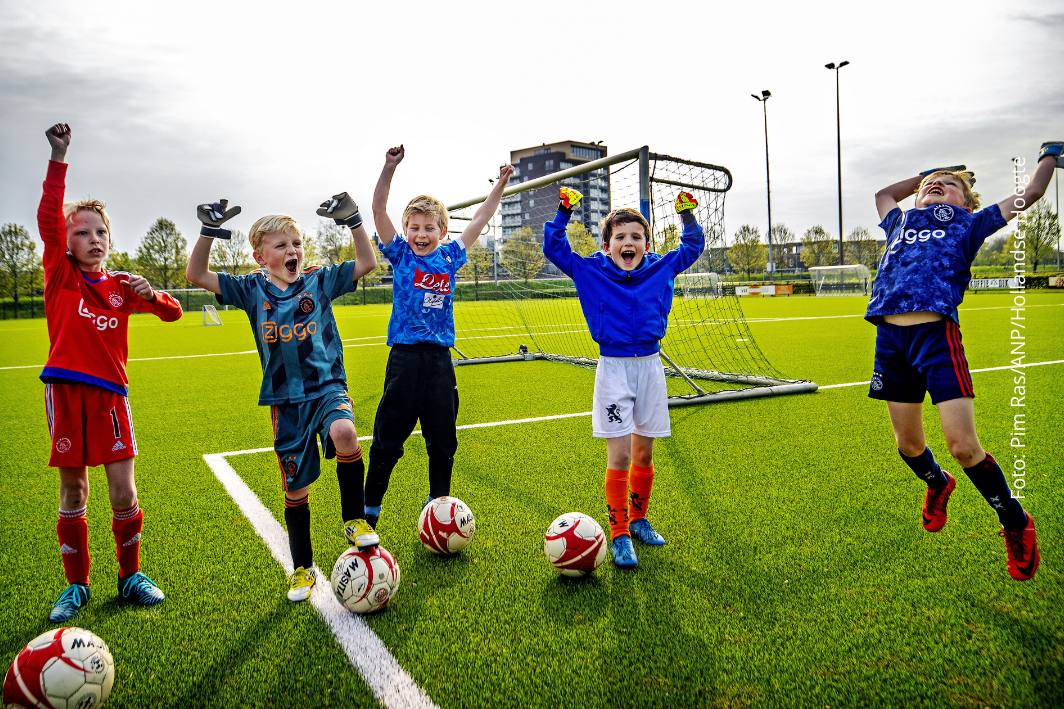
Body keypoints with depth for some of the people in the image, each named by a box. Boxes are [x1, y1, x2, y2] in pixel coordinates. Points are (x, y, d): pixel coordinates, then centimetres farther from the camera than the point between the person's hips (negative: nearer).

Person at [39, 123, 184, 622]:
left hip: (110, 391, 2)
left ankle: (131, 576, 19)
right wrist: (58, 160, -20)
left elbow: (172, 313, 10)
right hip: (66, 389, -1)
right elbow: (48, 218, -13)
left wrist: (151, 294, -11)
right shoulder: (61, 273, 1)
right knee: (72, 493, 6)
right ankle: (76, 585, 21)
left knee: (124, 492, 1)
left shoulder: (120, 284, 8)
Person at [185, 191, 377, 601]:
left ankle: (355, 521, -14)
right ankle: (303, 568, 28)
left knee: (344, 433, -36)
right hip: (285, 401, 2)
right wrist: (209, 232, -8)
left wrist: (352, 221, -8)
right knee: (295, 491, 8)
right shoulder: (252, 290, 3)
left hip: (327, 387, -1)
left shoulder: (319, 281, 1)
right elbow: (196, 276, 1)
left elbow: (367, 263, -1)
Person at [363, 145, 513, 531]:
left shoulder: (450, 256, 7)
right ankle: (369, 508, 18)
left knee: (443, 440, 11)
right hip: (405, 357, -3)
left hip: (440, 358, 3)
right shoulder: (400, 254, 0)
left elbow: (479, 219, 16)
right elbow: (379, 209, -9)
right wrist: (390, 166, -18)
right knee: (388, 438, 3)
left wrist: (501, 184, 17)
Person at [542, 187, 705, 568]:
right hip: (613, 368, -3)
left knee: (644, 454, 12)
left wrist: (687, 215, 11)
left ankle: (638, 519, 31)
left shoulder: (661, 268, 5)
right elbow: (554, 248, 4)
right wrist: (564, 212, -3)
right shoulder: (590, 270, 0)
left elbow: (692, 247, 20)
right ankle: (619, 534, 6)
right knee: (619, 456, -6)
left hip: (650, 366, 3)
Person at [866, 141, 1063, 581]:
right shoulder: (901, 223, 28)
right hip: (889, 337, 4)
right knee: (908, 444, 12)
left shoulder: (970, 222, 18)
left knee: (963, 446, -9)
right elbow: (883, 193, 48)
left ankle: (1016, 524, 15)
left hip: (937, 335, -4)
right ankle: (937, 484, 45)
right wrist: (924, 175, 45)